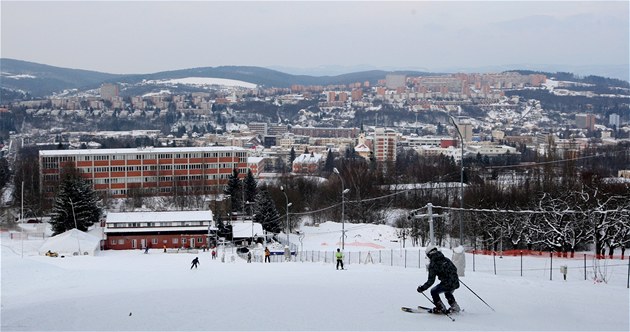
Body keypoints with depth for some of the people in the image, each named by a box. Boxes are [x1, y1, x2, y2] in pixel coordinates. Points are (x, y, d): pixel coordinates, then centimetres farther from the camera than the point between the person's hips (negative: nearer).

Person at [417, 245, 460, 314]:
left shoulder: (432, 264, -5)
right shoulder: (446, 259, 11)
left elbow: (431, 280, -7)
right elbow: (455, 269, 18)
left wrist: (422, 288, 3)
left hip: (447, 285, -7)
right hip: (456, 283, 7)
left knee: (434, 291, 16)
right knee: (447, 293, 35)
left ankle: (441, 308, 17)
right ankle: (455, 306, 34)